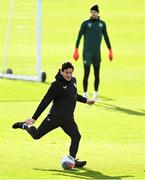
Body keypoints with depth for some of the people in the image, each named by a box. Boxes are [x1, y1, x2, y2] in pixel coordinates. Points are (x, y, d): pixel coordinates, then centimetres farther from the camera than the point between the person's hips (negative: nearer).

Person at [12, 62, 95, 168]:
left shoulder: (73, 81, 8)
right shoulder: (57, 85, -14)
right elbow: (45, 102, -13)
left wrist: (86, 100, 34)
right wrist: (34, 118, -14)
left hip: (69, 119, 5)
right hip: (55, 117, -5)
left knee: (76, 136, -13)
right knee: (36, 135, 2)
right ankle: (25, 126, 33)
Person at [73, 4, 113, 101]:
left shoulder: (102, 24, 9)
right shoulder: (85, 23, 0)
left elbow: (106, 38, 14)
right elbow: (79, 37, 1)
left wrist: (110, 51, 11)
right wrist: (76, 50, -6)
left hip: (97, 53, 3)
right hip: (87, 53, -3)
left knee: (97, 74, 5)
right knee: (86, 74, -6)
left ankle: (96, 94, 18)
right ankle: (85, 94, 1)